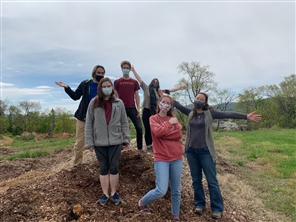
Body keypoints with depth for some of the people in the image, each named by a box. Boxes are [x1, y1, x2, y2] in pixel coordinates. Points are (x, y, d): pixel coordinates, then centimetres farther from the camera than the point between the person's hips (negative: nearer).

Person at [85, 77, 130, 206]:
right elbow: (88, 123, 0)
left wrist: (126, 138, 0)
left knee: (114, 168, 6)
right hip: (99, 142, 0)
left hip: (115, 141, 0)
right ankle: (105, 194, 22)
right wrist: (89, 142, -3)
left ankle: (114, 193, 23)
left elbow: (124, 122, 4)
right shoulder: (94, 103, -1)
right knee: (103, 168, 11)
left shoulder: (119, 103, 1)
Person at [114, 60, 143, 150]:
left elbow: (136, 95, 10)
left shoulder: (134, 82, 10)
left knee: (139, 128, -1)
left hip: (132, 108, 2)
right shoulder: (117, 82, 4)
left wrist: (138, 108, 1)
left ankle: (140, 148, 11)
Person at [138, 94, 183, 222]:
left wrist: (164, 134, -12)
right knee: (161, 191, -10)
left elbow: (179, 134, -6)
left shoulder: (173, 118, 9)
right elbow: (157, 132, -19)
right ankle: (142, 202, 18)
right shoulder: (153, 118, 0)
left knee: (176, 191, 12)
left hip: (176, 158, 4)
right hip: (161, 159, -4)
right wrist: (169, 123, -9)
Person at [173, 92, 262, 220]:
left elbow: (227, 115, -11)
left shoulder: (209, 113, -4)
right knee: (196, 180, 13)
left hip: (205, 151, -3)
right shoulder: (190, 113, 6)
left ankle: (217, 208, 16)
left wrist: (246, 117, -17)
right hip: (191, 151, 4)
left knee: (212, 181, 3)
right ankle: (199, 204, 29)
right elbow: (177, 105, 11)